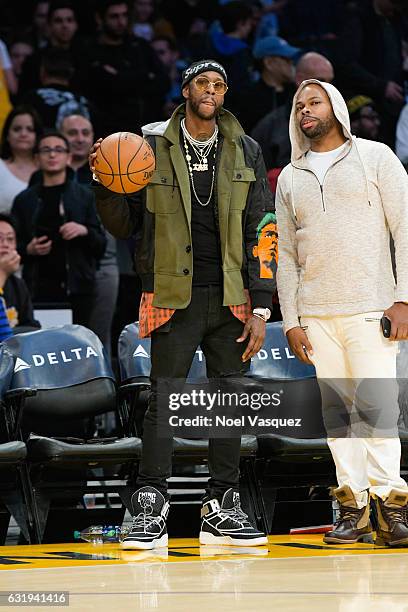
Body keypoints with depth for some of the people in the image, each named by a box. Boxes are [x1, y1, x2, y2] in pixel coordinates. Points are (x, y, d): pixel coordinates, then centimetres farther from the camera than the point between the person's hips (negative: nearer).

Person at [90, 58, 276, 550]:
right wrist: (107, 185, -14)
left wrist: (260, 307, -2)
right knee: (163, 400, -4)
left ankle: (221, 508, 11)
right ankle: (150, 508, 0)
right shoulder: (151, 145, 3)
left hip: (230, 297, 2)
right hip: (174, 296, -2)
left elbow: (260, 233, 5)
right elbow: (125, 225, 5)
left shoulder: (245, 152, 8)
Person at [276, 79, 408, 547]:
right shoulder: (290, 179, 16)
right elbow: (287, 255, 17)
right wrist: (291, 320, 8)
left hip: (370, 308, -4)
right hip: (315, 314, 4)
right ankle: (353, 505, 2)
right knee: (336, 408, 1)